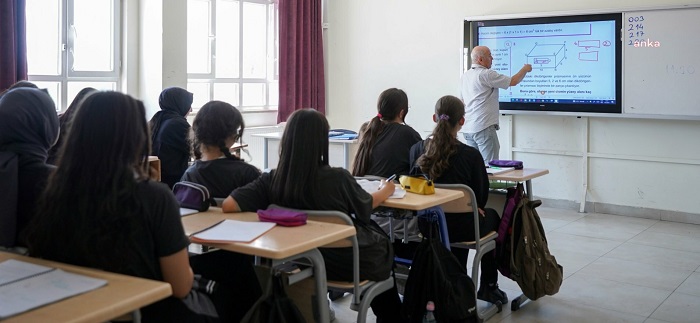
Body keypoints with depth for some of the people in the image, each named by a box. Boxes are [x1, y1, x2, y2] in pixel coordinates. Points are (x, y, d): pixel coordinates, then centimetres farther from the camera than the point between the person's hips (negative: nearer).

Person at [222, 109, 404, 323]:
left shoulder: (271, 180, -18)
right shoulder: (338, 179, -24)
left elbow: (228, 205, -22)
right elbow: (366, 206, -5)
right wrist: (386, 190, 17)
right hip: (345, 265, -3)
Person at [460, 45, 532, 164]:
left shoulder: (465, 76, 13)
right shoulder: (486, 74, -13)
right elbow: (513, 81, -9)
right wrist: (525, 69, 7)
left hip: (468, 128, 9)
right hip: (484, 127, -9)